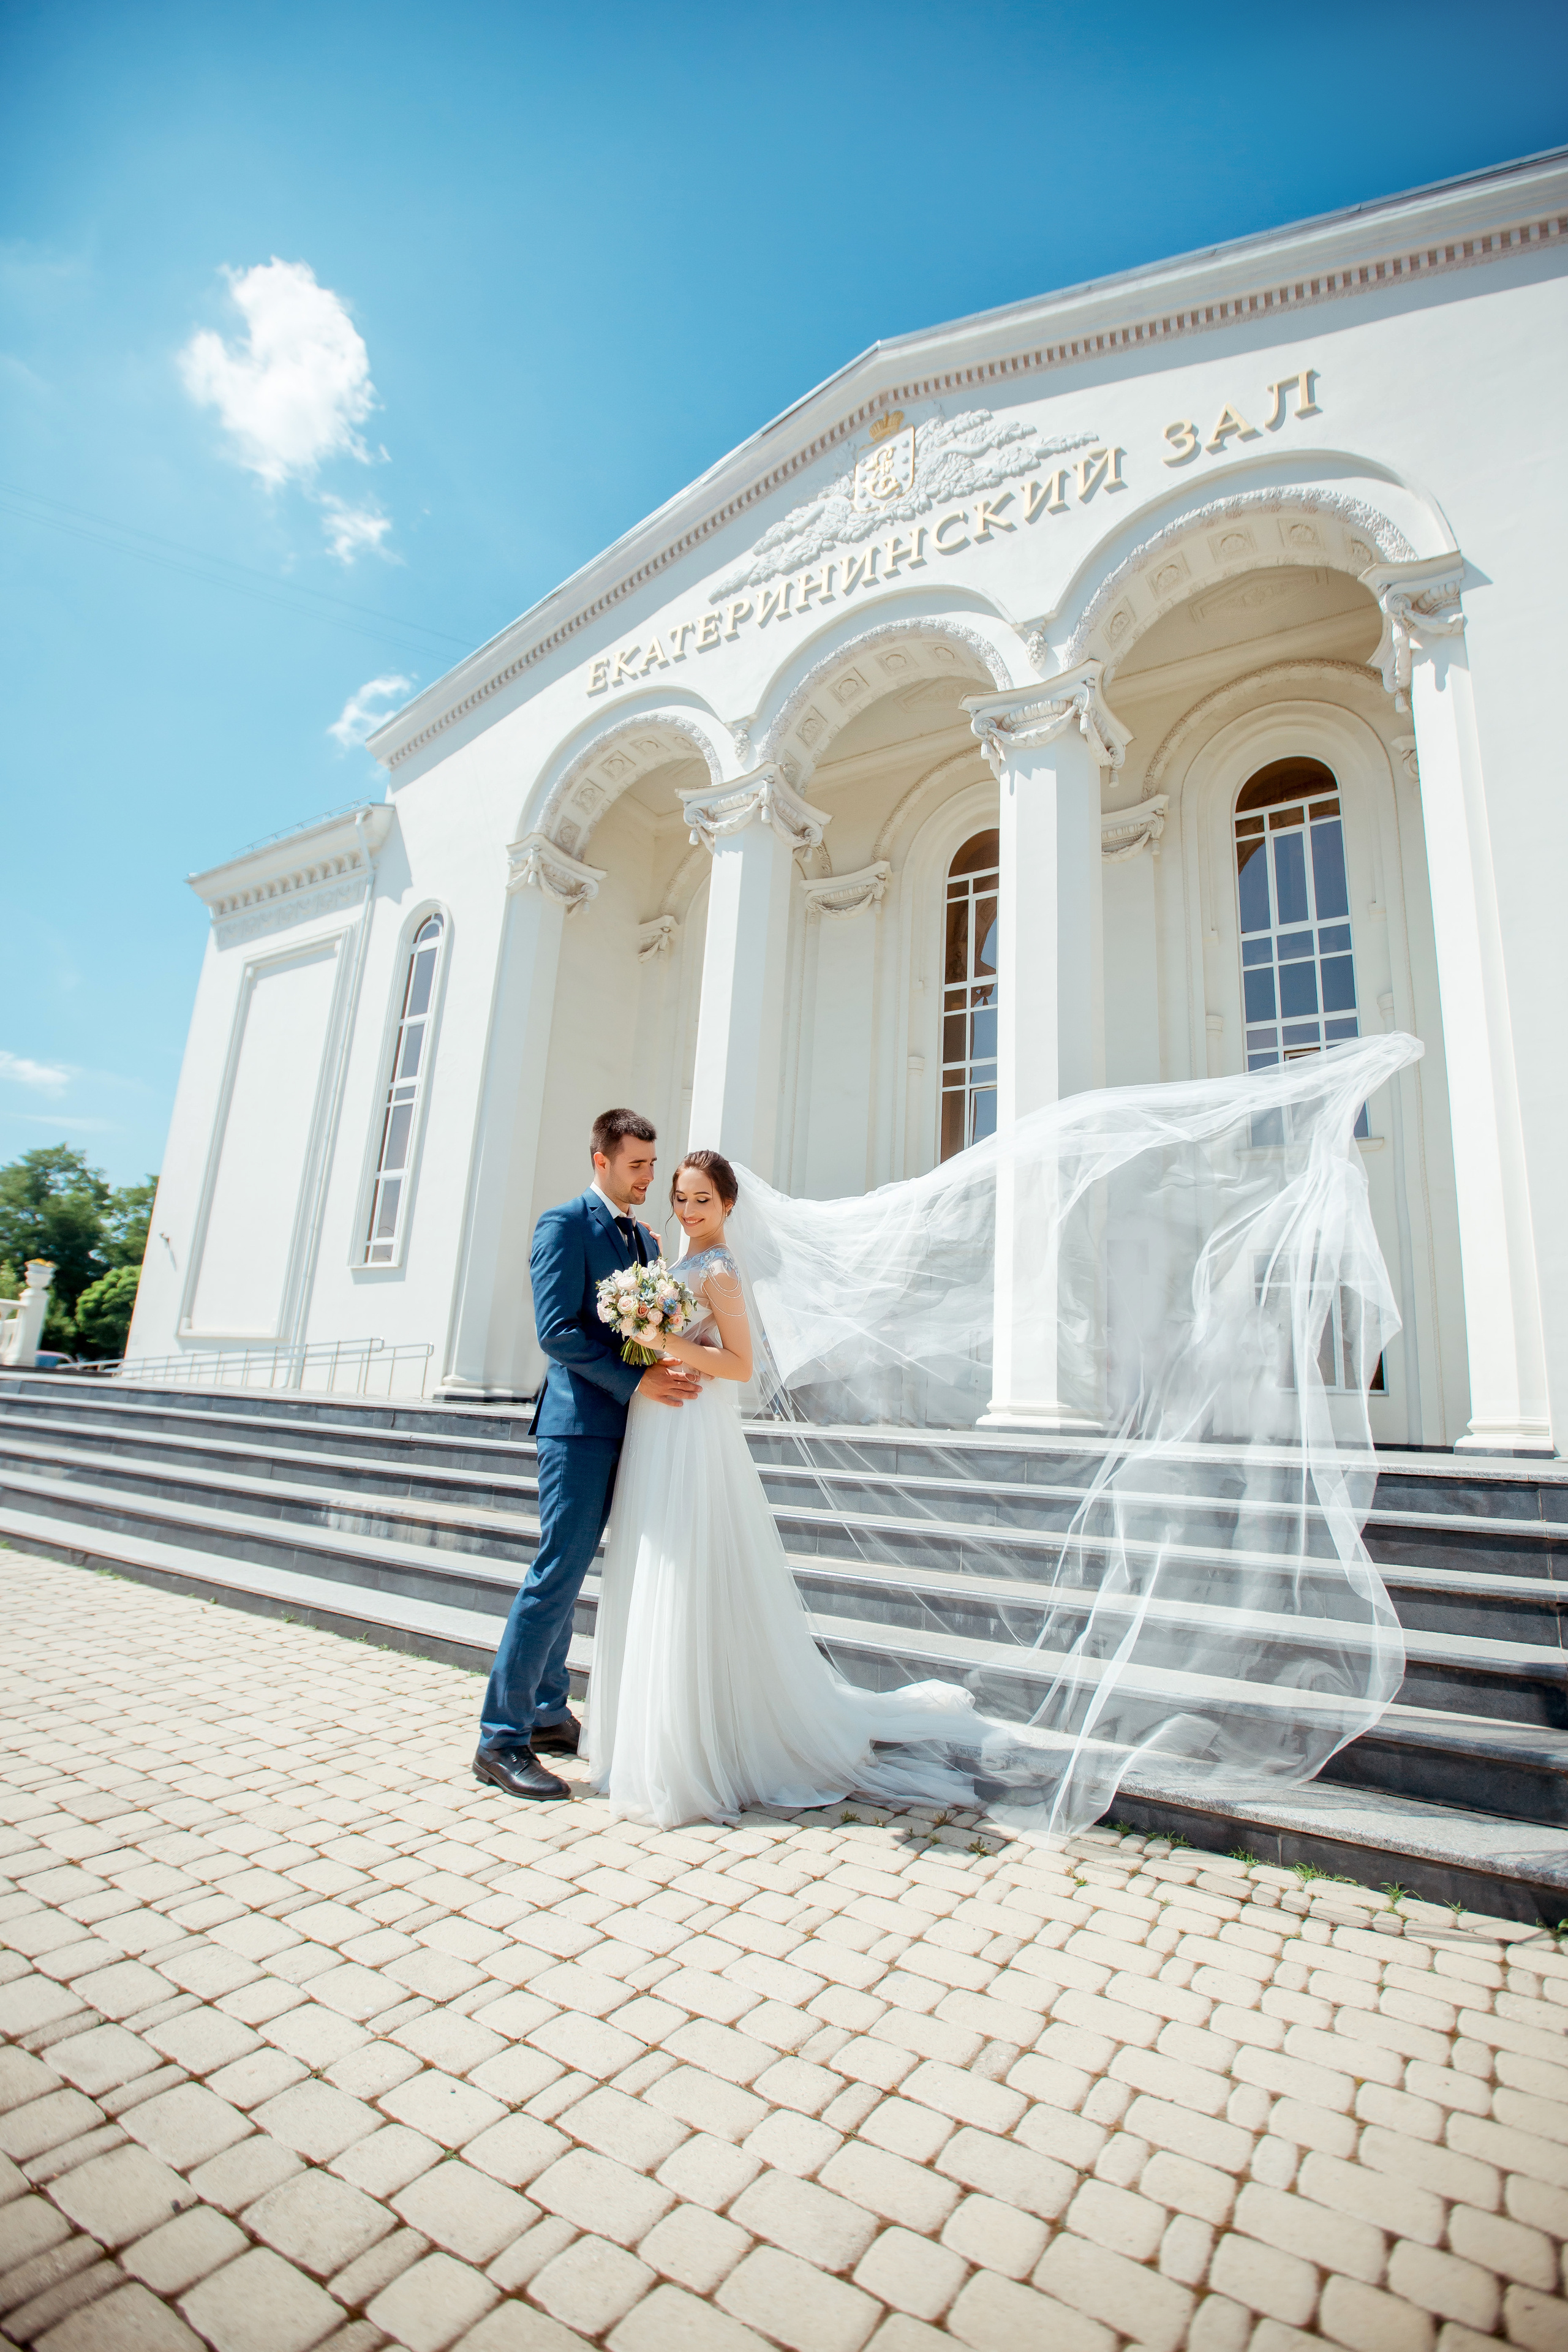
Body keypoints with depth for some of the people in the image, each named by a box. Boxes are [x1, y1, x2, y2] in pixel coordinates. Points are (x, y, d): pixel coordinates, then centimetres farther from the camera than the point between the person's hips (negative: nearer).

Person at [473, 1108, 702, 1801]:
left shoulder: (644, 1237, 16)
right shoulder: (565, 1225, -8)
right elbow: (557, 1330, -17)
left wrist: (669, 1372, -1)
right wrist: (637, 1381, -19)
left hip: (624, 1427, 8)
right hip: (581, 1424, -8)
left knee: (567, 1571, 16)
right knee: (558, 1572, -6)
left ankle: (546, 1713, 27)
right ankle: (501, 1739, 5)